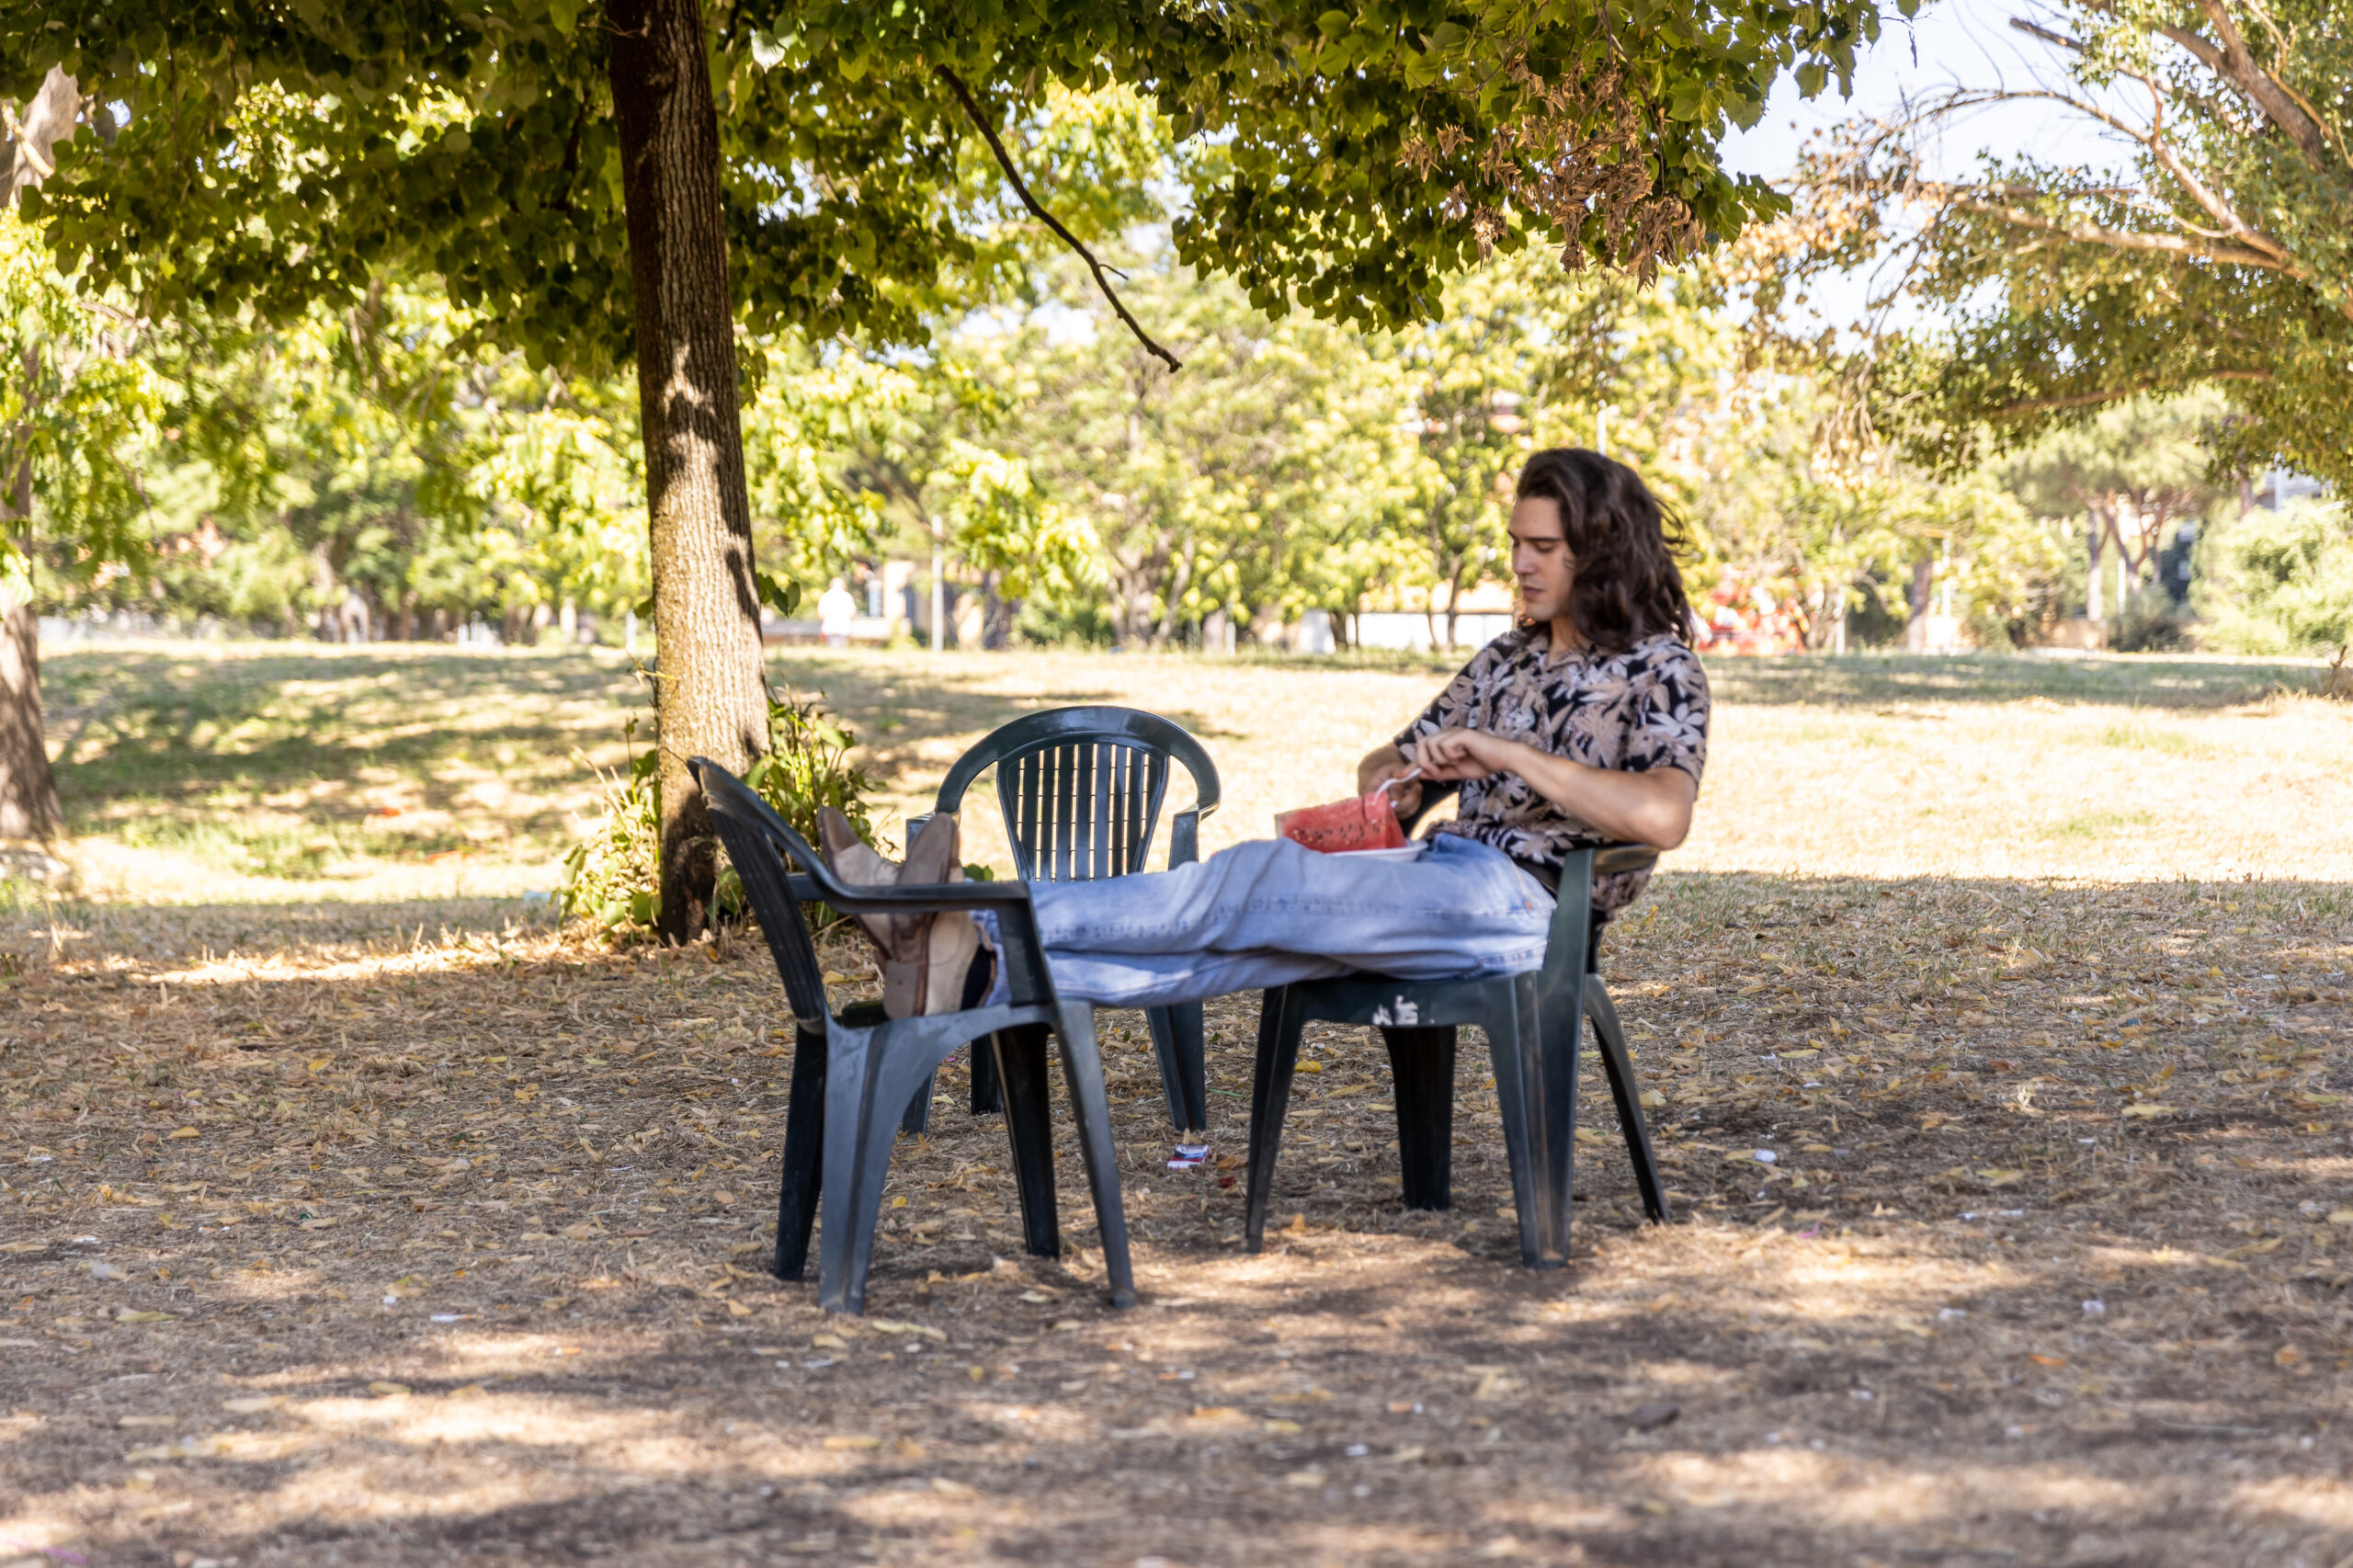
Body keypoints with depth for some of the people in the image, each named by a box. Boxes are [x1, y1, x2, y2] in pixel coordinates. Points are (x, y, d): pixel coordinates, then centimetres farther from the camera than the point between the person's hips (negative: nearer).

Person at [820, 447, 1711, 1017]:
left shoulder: (1657, 671, -1)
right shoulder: (1509, 659, 24)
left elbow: (1662, 817, -21)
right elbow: (1395, 767, 31)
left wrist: (1505, 753, -20)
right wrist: (1391, 777, 5)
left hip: (1520, 907, -7)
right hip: (1437, 884, 7)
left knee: (1261, 883, -25)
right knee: (1234, 945, -18)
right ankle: (975, 973, -34)